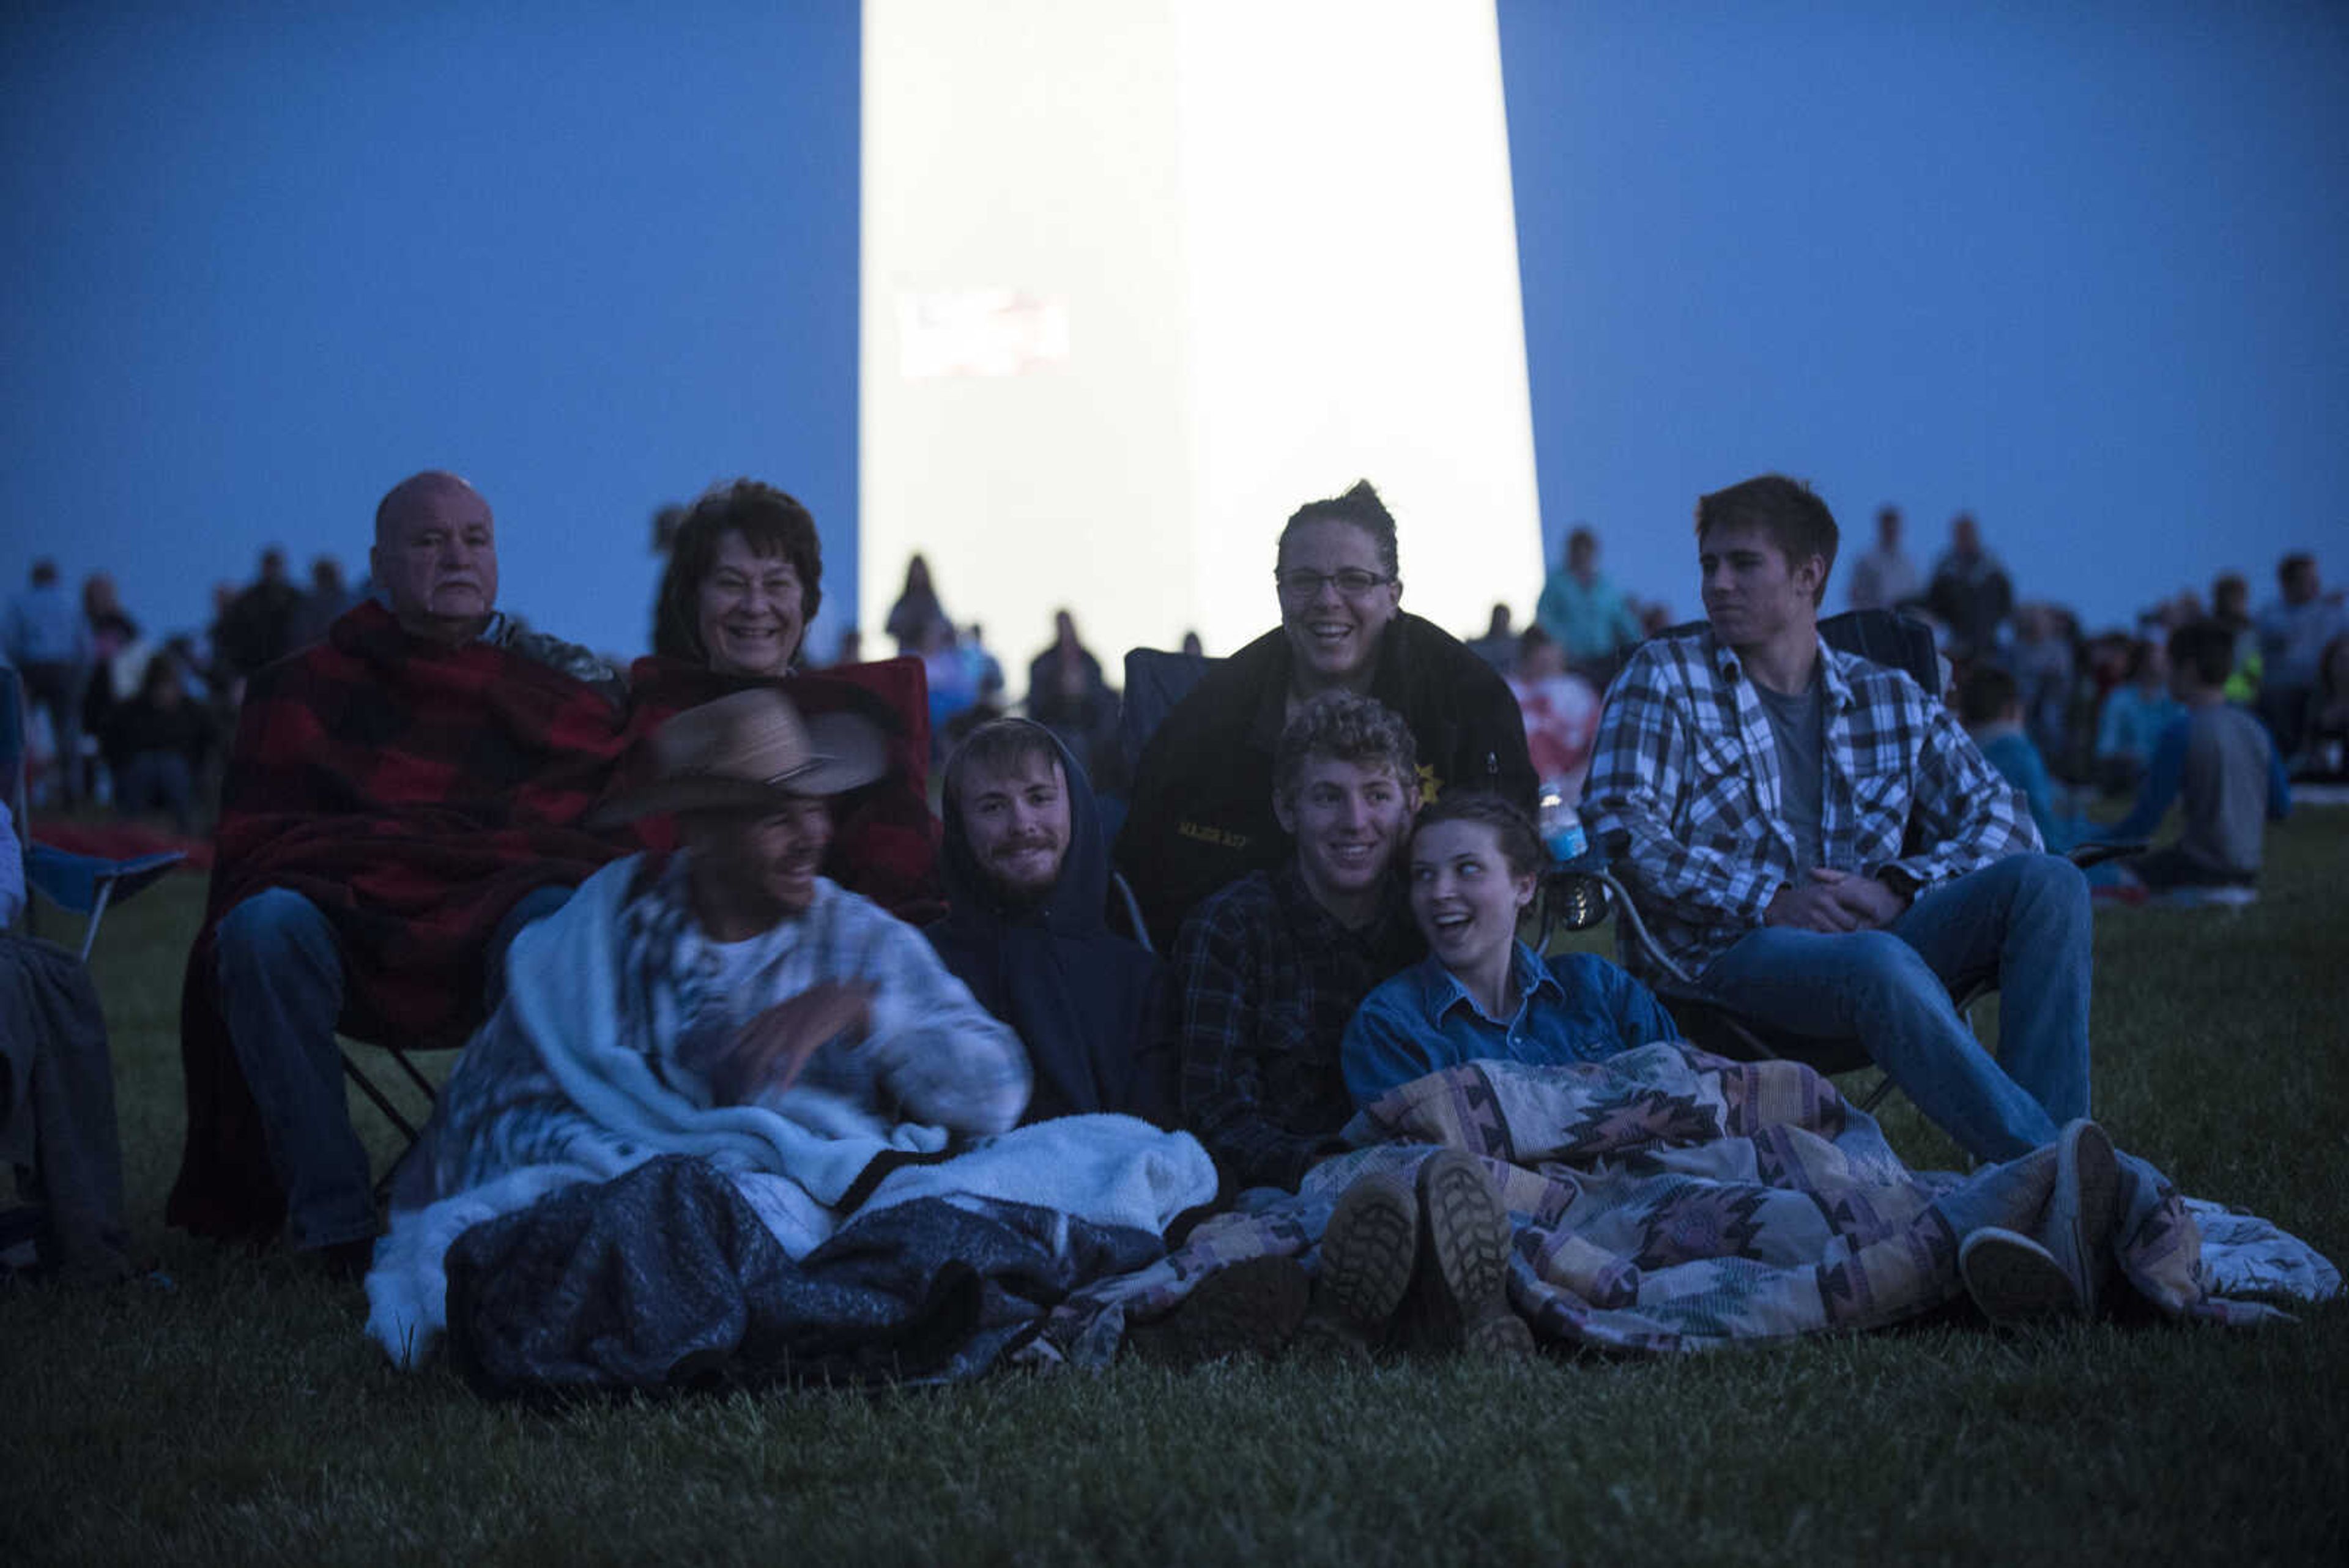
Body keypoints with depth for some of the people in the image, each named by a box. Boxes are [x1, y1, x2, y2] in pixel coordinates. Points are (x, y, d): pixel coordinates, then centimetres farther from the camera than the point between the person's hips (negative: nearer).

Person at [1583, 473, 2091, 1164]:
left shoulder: (1890, 699, 18)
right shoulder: (1663, 678, 9)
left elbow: (2002, 817, 12)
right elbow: (1620, 829, -5)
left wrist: (1899, 887, -8)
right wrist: (1769, 901, -15)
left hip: (1874, 932, 4)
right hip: (1724, 953, -4)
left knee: (2049, 881, -19)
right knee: (1881, 962, -36)